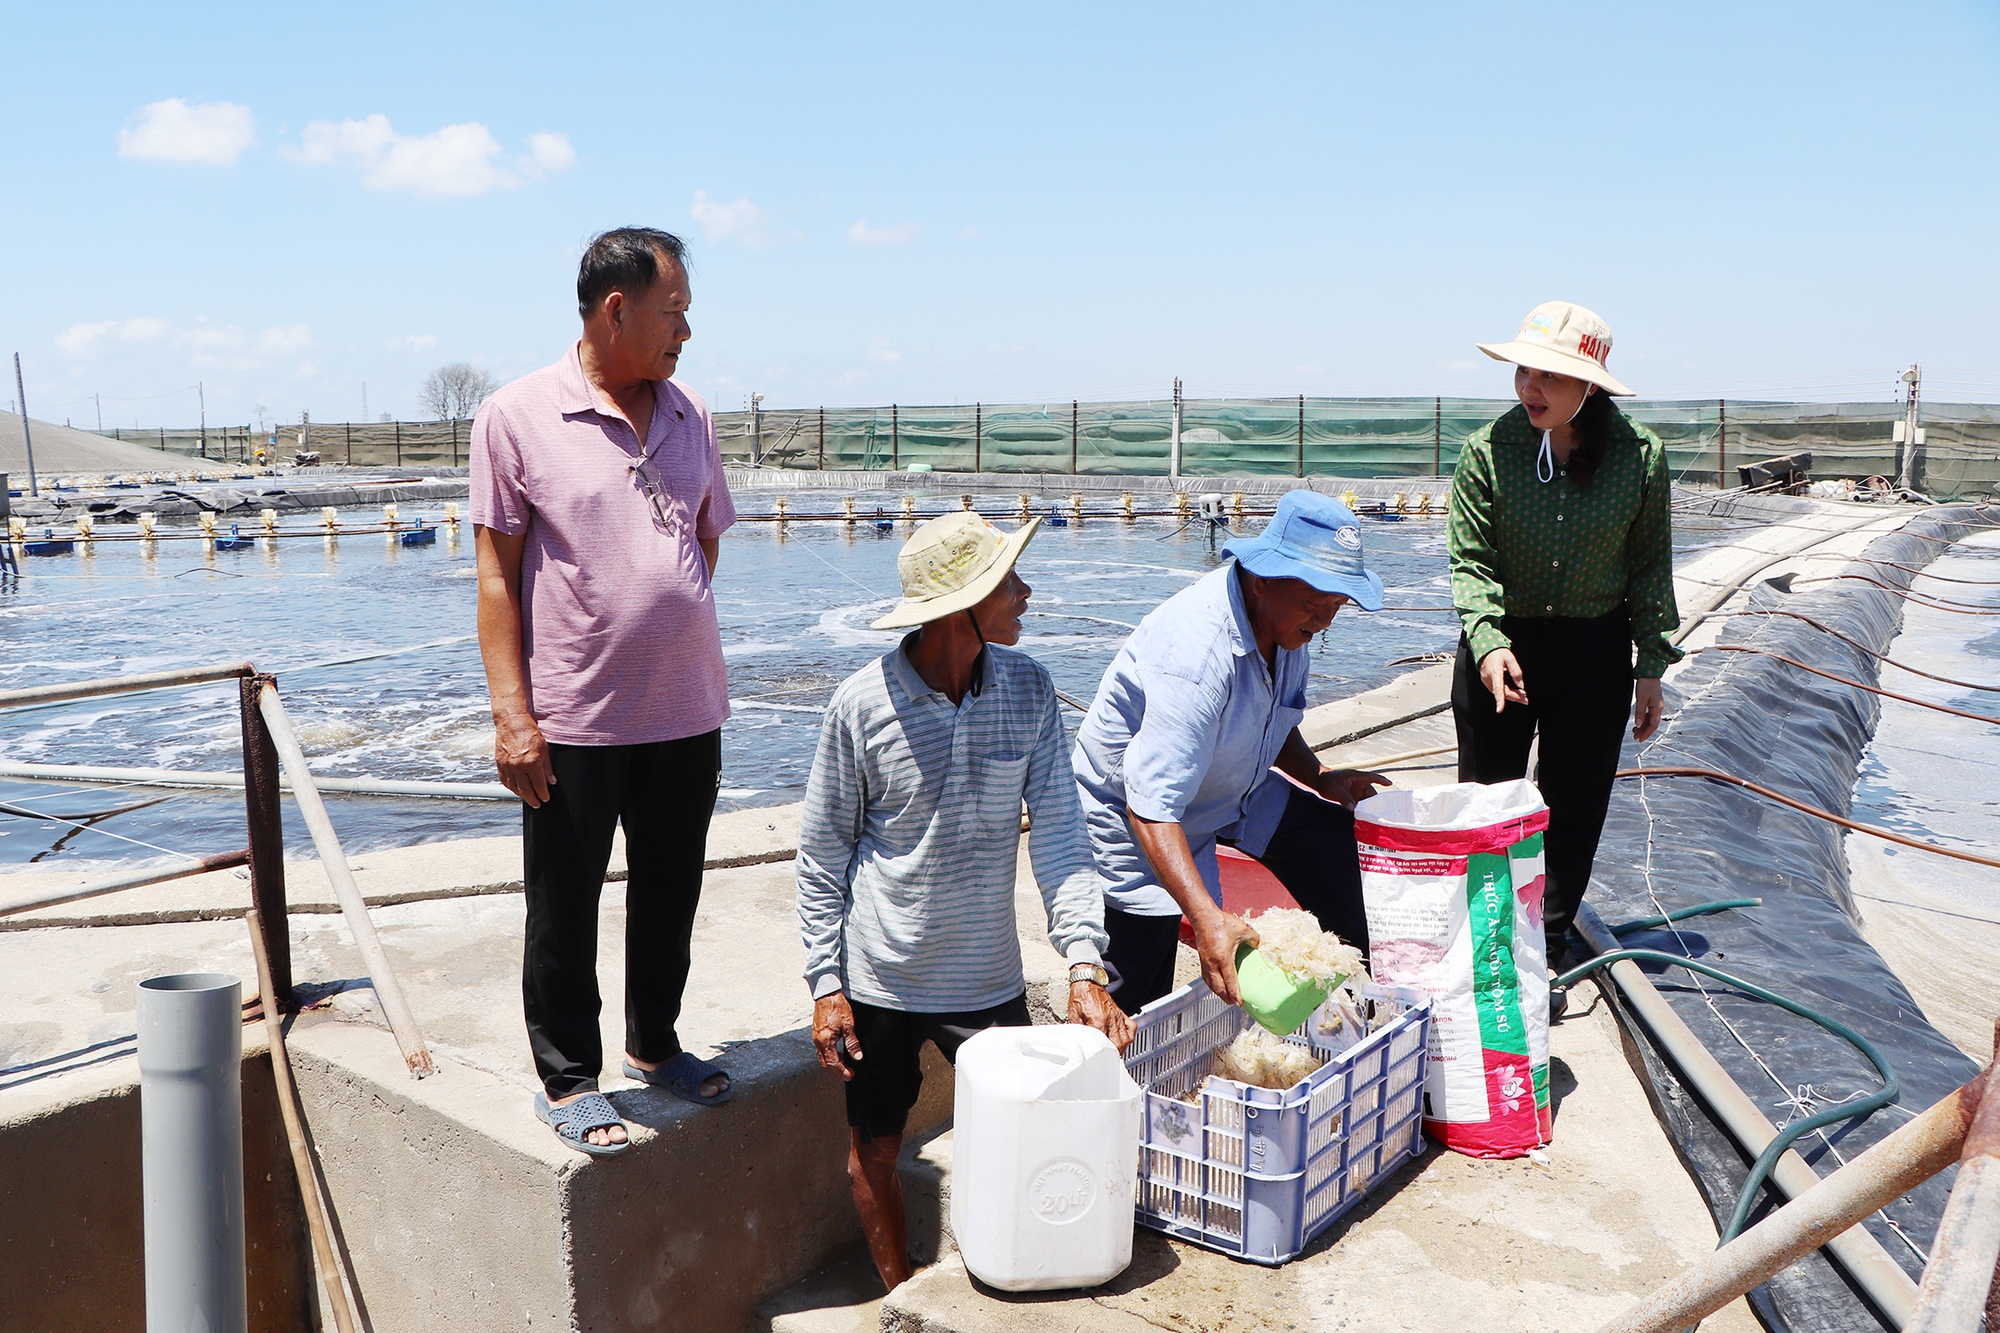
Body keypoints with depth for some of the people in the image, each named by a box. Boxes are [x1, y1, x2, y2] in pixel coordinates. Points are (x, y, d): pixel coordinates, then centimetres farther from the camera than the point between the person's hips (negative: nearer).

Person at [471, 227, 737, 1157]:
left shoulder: (689, 417, 7)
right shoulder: (516, 416, -6)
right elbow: (497, 573, -8)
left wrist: (669, 627, 11)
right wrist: (511, 715, -12)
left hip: (688, 713, 5)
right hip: (573, 720, -5)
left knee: (670, 892, 17)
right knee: (563, 912, 8)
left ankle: (655, 1045, 37)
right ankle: (566, 1079, 26)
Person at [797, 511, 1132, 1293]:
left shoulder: (1028, 689, -8)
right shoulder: (863, 703, -15)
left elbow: (1059, 833, -8)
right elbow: (821, 854, -5)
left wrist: (1084, 966, -18)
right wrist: (826, 985, -5)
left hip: (989, 977, 2)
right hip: (881, 979, -1)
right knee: (873, 1155, 14)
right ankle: (902, 1300, 40)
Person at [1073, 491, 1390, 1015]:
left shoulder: (1287, 618, -9)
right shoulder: (1194, 655, -37)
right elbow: (1150, 808, -42)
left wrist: (1321, 778, -6)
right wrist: (1207, 919, -51)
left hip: (1235, 790, 8)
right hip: (1131, 816, -8)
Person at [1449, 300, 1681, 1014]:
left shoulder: (1641, 455, -8)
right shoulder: (1489, 448, -11)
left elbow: (1651, 567, 2)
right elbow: (1470, 559, -11)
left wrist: (1651, 667, 2)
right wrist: (1489, 642, -27)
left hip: (1595, 651, 1)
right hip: (1502, 643, -1)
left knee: (1573, 810, 8)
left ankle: (1544, 959, 24)